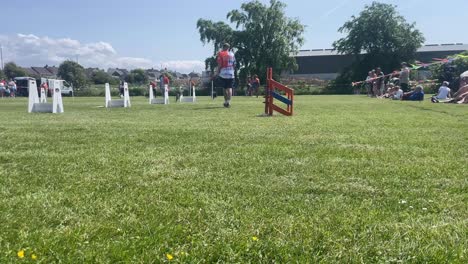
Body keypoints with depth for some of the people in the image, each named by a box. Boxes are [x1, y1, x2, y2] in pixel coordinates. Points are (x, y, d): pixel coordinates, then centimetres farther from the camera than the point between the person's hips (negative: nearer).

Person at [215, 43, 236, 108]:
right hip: (231, 73, 2)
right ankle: (228, 101, -8)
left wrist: (218, 72, 0)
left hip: (223, 73, -2)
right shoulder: (232, 54, 9)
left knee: (224, 88, 9)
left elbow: (220, 64, -8)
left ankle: (226, 101, 16)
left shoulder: (221, 54, -4)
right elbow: (234, 64, 11)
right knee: (229, 88, 3)